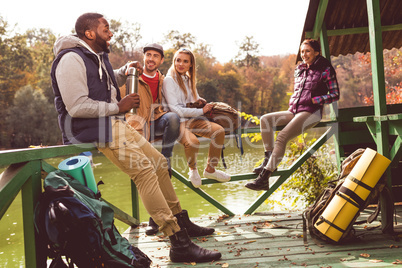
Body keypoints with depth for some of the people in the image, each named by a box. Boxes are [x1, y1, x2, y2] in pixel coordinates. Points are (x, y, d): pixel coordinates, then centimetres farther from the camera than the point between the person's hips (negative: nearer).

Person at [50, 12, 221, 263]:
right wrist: (118, 106, -15)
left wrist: (126, 71, 16)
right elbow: (77, 107, -24)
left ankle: (181, 222, 23)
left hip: (114, 122, 11)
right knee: (144, 170, -22)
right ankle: (179, 244, -23)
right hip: (93, 129, -11)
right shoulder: (71, 59, -15)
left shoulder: (98, 56, 17)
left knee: (159, 162, 9)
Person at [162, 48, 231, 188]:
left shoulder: (189, 79, 15)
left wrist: (199, 102, -1)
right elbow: (176, 109, -15)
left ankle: (210, 169, 1)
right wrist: (201, 111, -13)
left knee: (219, 130, -14)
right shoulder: (169, 80, -8)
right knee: (193, 142, -35)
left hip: (191, 120, 7)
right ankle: (193, 170, -3)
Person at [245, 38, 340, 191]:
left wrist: (313, 100, -11)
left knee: (282, 137, -27)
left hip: (311, 112, -7)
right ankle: (268, 158, -14)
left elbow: (335, 94, 0)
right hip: (294, 111, 7)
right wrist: (292, 103, 11)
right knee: (266, 119, -16)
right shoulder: (299, 69, 19)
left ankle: (264, 179, -31)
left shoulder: (325, 69, 1)